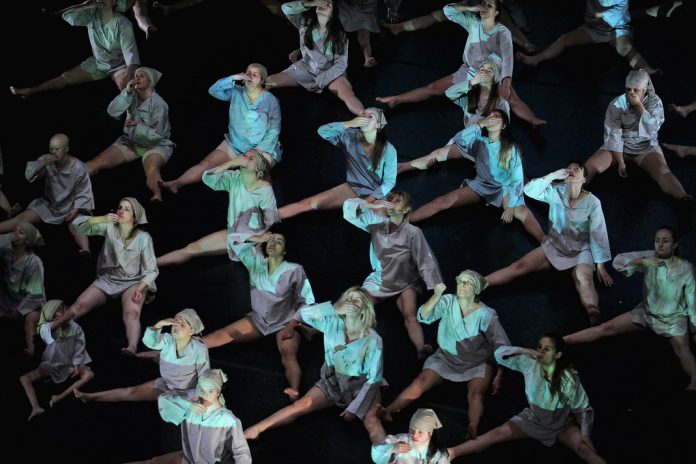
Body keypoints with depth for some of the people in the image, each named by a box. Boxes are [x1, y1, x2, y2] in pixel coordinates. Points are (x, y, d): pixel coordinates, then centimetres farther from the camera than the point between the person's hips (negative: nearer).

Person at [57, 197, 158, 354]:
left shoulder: (143, 238, -8)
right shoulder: (110, 228, -2)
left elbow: (151, 270, -4)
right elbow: (77, 224, -9)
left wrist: (140, 289, -22)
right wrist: (102, 219, -23)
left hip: (132, 283, -4)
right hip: (107, 280, 4)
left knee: (131, 313, -36)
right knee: (79, 305, -21)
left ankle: (132, 348, -60)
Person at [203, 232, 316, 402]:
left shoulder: (294, 270, -6)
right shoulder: (256, 263, 4)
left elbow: (305, 301, -5)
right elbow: (235, 246, -5)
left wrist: (292, 325, -15)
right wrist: (258, 240, -14)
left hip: (285, 323, -5)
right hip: (258, 319, 5)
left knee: (288, 356, -34)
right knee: (225, 334, -15)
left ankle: (295, 395, -60)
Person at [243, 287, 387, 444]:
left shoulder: (372, 340, -19)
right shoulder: (333, 324, -9)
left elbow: (373, 378, -15)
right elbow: (304, 313, -17)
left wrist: (354, 407, -17)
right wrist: (336, 308, -22)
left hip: (361, 385, -4)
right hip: (333, 380, 4)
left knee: (370, 419, -32)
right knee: (301, 405, -16)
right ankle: (257, 429, -21)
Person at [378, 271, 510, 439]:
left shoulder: (486, 314, -10)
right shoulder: (448, 302, -4)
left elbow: (501, 346, -8)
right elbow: (424, 316, -18)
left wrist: (499, 376, -14)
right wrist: (436, 296, -35)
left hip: (477, 364, -2)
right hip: (446, 358, 3)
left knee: (475, 394, -30)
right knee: (421, 381, -19)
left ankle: (472, 431, -50)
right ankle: (389, 411, -29)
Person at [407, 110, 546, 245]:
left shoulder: (510, 148, -9)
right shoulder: (479, 141, -1)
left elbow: (517, 179, -12)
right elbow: (458, 140, -20)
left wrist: (511, 206, -21)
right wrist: (480, 124, -26)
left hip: (504, 188, -3)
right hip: (481, 185, 3)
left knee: (522, 211, -35)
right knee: (446, 201, -19)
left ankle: (545, 241, -57)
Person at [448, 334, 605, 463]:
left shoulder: (568, 378, -24)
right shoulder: (529, 363, -17)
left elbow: (583, 409, -14)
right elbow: (499, 354, -15)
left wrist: (586, 434, -24)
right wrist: (521, 351, -31)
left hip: (562, 426, -3)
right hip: (532, 420, 3)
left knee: (585, 449, -28)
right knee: (497, 434, -13)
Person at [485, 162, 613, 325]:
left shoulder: (592, 202, -12)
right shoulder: (556, 192, -5)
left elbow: (598, 233, -10)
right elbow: (529, 190, -17)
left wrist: (600, 266, -10)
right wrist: (553, 176, -26)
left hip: (580, 252, -4)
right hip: (553, 247, 4)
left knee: (583, 279, -36)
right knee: (519, 266, -15)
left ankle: (594, 317, -65)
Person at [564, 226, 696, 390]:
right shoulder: (649, 257, -12)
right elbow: (618, 261, -20)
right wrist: (642, 261, -36)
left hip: (673, 317, -3)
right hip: (646, 311, 3)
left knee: (681, 346, -33)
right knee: (607, 328, -5)